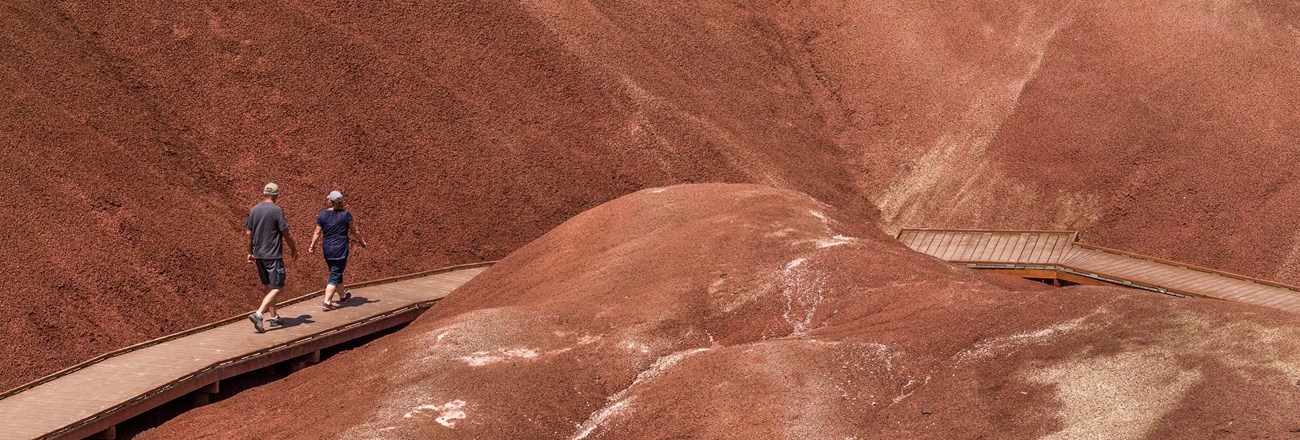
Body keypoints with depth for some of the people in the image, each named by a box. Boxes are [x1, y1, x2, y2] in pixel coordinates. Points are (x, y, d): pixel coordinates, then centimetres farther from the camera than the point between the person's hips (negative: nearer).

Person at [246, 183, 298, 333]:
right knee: (276, 287, -4)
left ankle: (274, 317, 24)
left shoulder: (254, 210, 5)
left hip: (258, 255, 7)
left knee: (267, 285, 17)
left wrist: (250, 252, 20)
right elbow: (286, 234, -10)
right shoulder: (277, 210, -13)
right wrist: (294, 250, 5)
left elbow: (249, 233, 9)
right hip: (273, 256, -7)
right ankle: (258, 314, -20)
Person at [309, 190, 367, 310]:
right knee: (335, 276, 0)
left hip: (327, 250, 4)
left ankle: (343, 296, 38)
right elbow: (355, 231, -1)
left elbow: (317, 232, -1)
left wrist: (312, 245, 12)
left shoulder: (323, 214, -4)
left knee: (336, 273, 21)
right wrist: (362, 241, 15)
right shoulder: (345, 214, -10)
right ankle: (327, 302, -8)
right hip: (340, 250, -4)